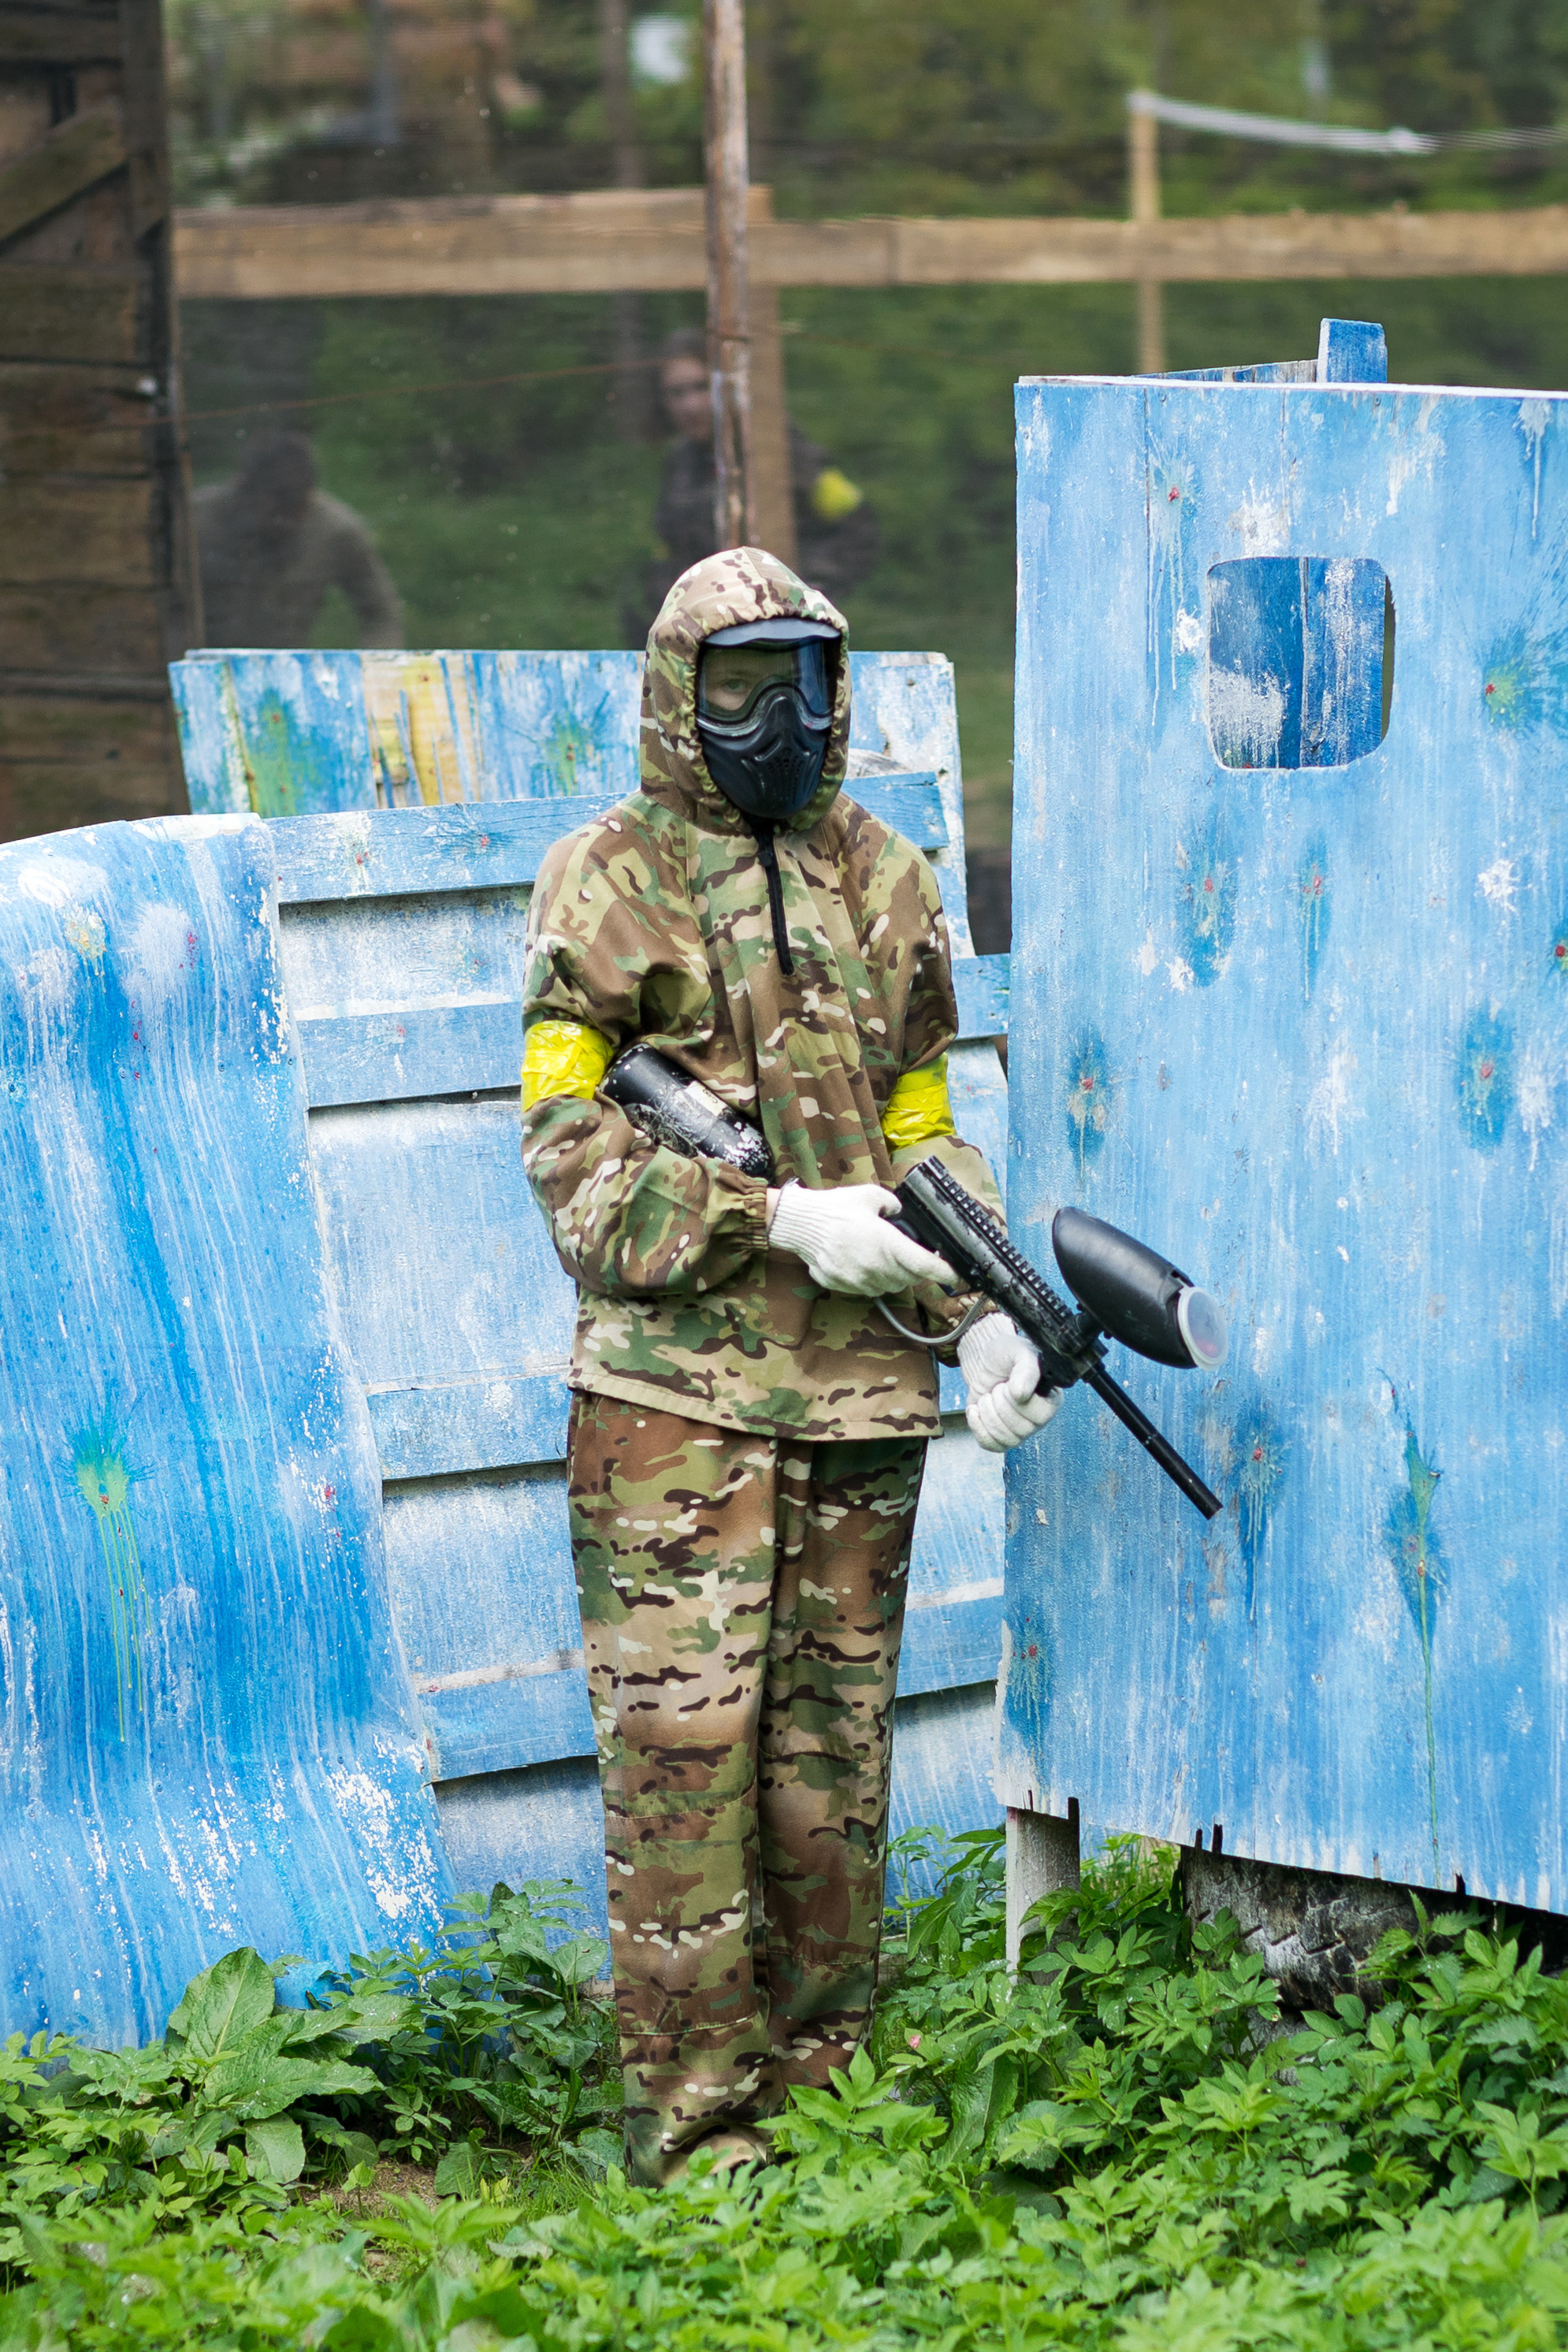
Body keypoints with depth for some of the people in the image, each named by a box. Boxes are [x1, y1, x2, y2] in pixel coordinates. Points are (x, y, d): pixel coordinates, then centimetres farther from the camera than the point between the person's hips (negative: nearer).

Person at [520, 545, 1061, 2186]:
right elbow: (571, 1155, -5)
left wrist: (986, 1305, 3)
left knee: (834, 1756, 8)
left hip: (861, 1389, 4)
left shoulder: (883, 882, 14)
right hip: (676, 1387, -4)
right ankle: (694, 2137, -6)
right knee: (683, 1747, -8)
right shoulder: (606, 884, 0)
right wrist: (780, 1220, -16)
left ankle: (819, 2093, 16)